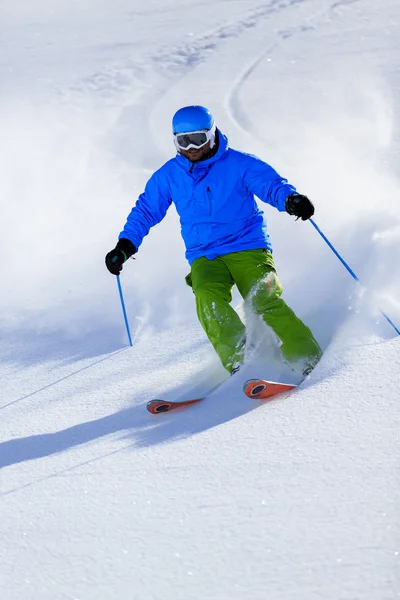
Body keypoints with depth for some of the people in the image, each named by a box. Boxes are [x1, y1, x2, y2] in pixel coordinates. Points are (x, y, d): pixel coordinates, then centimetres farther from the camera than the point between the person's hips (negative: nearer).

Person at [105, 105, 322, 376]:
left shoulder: (239, 164, -3)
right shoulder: (169, 175, 8)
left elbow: (271, 183, -14)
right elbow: (146, 210, 17)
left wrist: (290, 199, -37)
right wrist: (125, 246, 5)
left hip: (248, 247, -3)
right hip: (205, 257, 3)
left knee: (266, 301, -23)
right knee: (208, 298, -28)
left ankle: (308, 359, -16)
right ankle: (239, 361, -30)